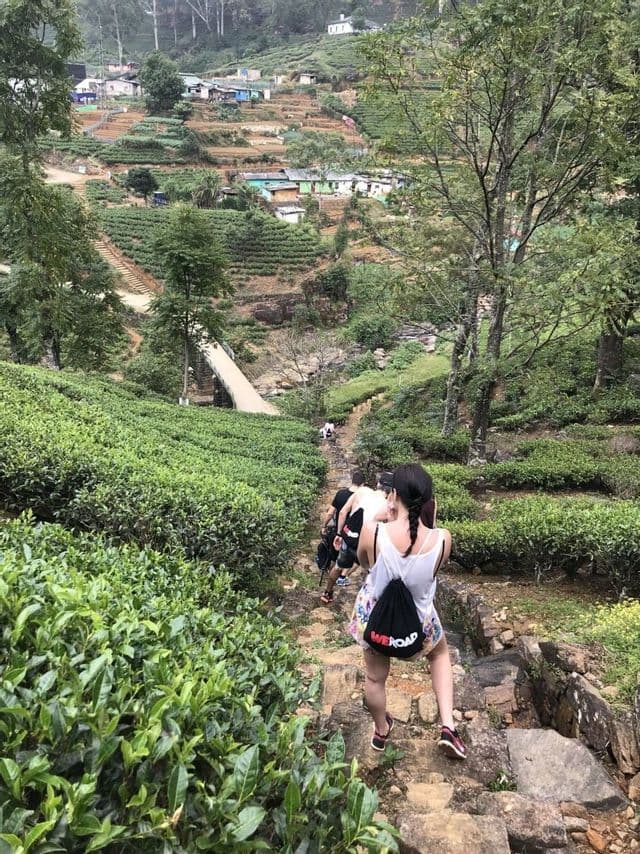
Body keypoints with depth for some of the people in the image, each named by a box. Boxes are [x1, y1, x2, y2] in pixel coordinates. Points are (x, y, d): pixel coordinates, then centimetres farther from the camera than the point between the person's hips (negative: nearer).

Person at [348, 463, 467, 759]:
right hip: (417, 622, 0)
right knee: (440, 653, 35)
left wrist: (388, 520, -5)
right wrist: (428, 521, -8)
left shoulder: (373, 532, -31)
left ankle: (381, 730, 54)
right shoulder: (442, 539, -28)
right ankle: (448, 727, 30)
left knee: (375, 677, 28)